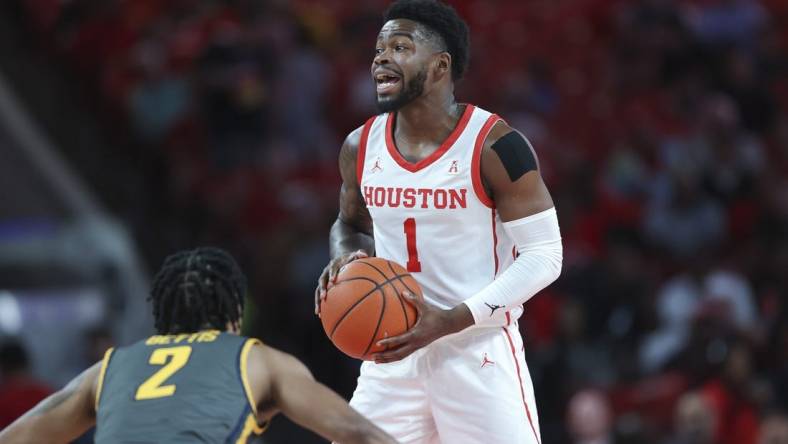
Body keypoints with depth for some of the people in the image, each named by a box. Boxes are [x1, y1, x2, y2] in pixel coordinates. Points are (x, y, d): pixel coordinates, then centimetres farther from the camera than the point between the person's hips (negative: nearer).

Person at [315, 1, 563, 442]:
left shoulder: (494, 146, -13)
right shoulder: (361, 148, 4)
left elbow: (544, 255, -12)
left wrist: (452, 321, -22)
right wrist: (346, 257, -3)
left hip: (480, 350, -5)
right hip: (395, 351, 5)